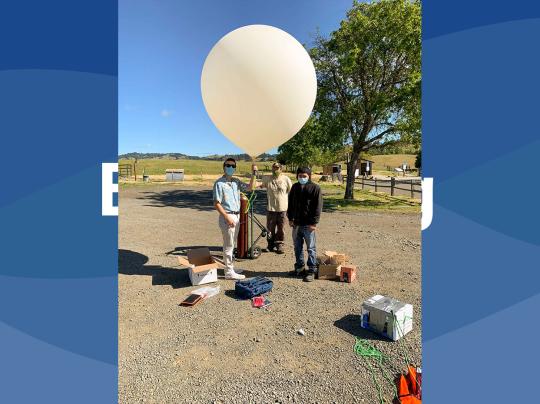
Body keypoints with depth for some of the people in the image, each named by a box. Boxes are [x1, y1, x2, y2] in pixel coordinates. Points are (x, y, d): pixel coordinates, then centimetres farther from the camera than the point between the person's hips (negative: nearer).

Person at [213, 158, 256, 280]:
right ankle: (229, 272, 8)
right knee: (228, 245, -2)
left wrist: (253, 174, -6)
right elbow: (217, 203, -15)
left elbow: (249, 187, 5)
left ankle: (230, 267, 31)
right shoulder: (219, 183, -12)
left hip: (237, 216, 8)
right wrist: (227, 217, -20)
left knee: (232, 244, 17)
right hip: (227, 216, -8)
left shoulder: (236, 181, 9)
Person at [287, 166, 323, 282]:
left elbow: (318, 207, -10)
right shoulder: (295, 187, 9)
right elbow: (290, 203, 15)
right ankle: (299, 268, 29)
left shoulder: (315, 188, -8)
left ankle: (312, 271, 13)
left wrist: (314, 223, -14)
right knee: (297, 247, 15)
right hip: (296, 223, 6)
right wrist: (290, 218, 9)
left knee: (311, 248, 3)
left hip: (308, 224, -6)